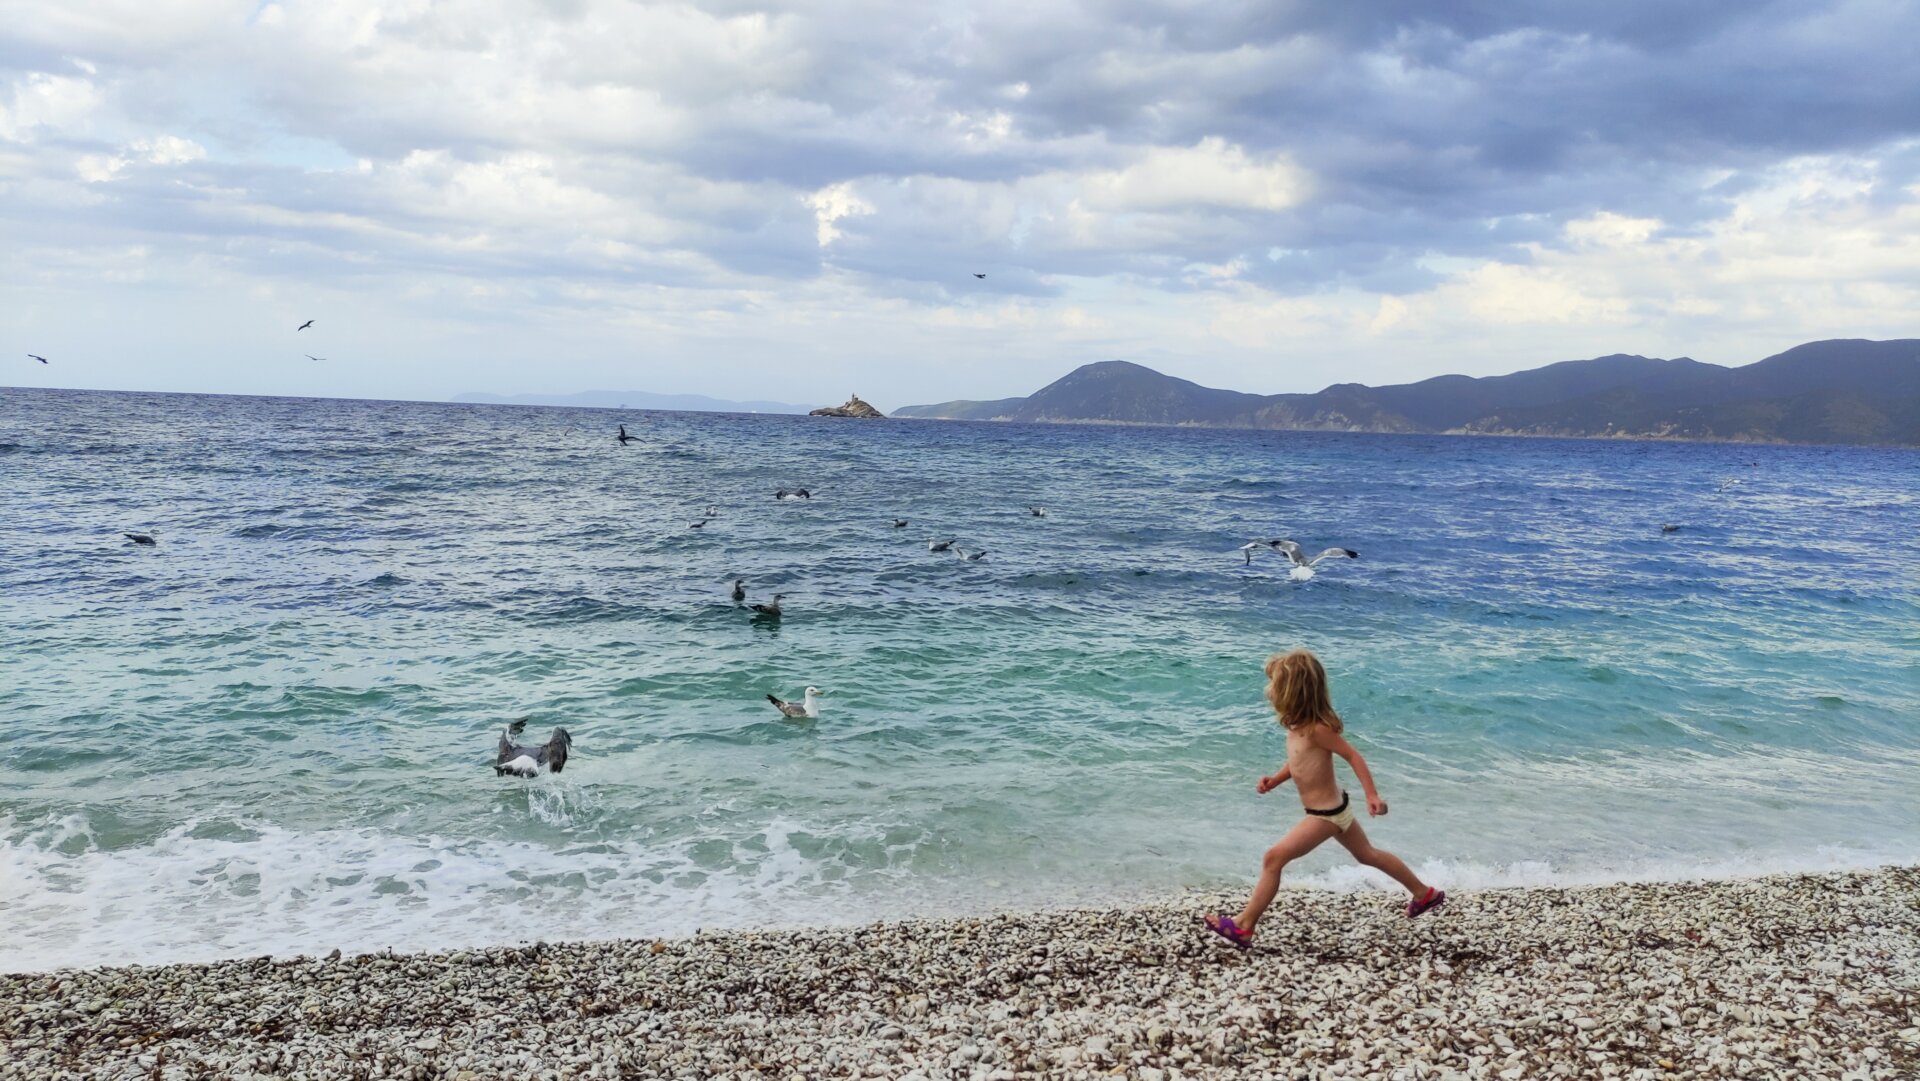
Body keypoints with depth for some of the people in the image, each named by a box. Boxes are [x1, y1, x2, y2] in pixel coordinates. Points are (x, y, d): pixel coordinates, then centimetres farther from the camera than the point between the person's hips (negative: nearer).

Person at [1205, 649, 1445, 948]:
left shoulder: (1317, 729, -27)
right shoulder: (1299, 724, -1)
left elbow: (1353, 756, -20)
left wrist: (1372, 796, -19)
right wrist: (1275, 780, 0)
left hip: (1325, 814, -10)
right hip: (1334, 807, 10)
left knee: (1274, 858, -10)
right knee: (1368, 855, 26)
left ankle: (1243, 926, -5)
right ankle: (1425, 894, 42)